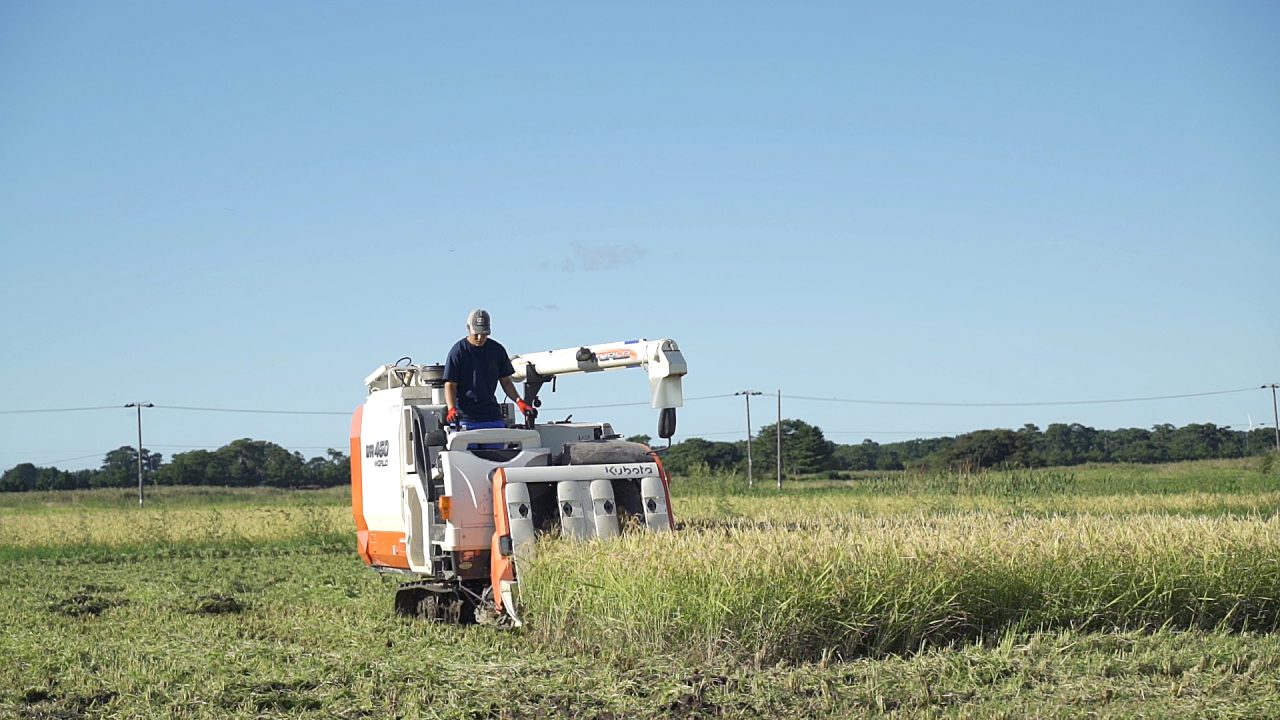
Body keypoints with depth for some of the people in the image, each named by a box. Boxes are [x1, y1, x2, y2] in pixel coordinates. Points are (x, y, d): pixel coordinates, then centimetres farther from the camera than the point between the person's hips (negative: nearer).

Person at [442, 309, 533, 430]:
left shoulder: (497, 350, 10)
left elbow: (506, 381, 16)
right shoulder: (458, 351, -2)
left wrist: (519, 401, 0)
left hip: (493, 416, 4)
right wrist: (452, 409, -20)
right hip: (465, 418, -4)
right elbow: (450, 385, -3)